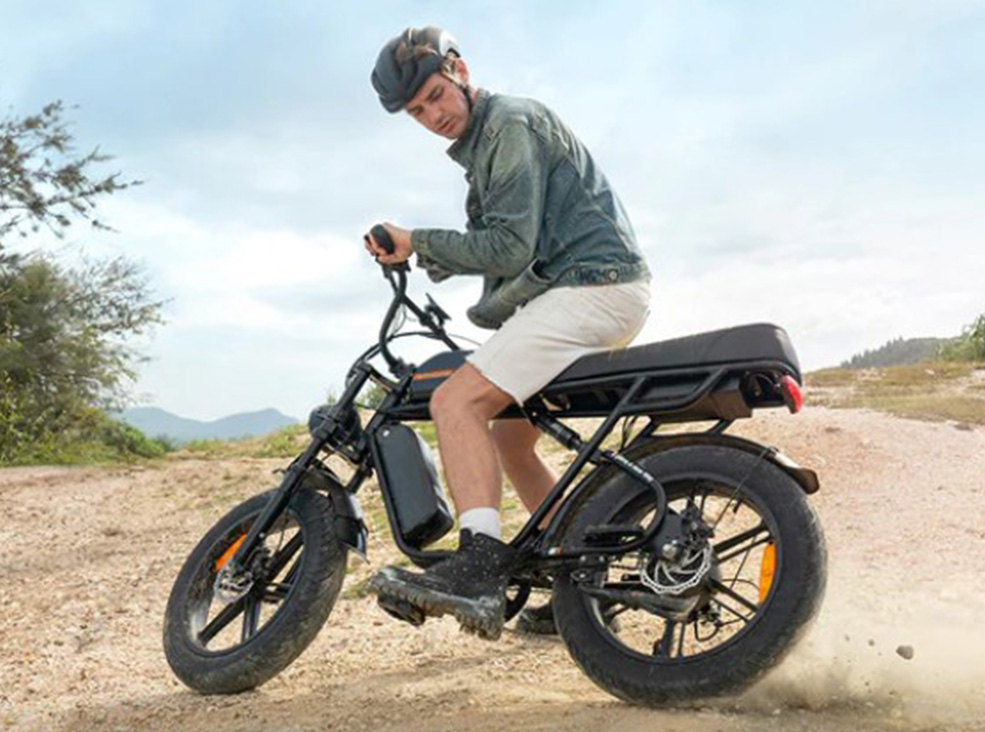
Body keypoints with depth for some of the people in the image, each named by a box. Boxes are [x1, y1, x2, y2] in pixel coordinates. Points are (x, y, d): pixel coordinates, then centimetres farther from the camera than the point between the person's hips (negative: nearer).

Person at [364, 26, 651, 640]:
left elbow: (510, 247, -16)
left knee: (457, 401, -23)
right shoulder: (483, 142, 25)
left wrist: (419, 241, -7)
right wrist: (429, 261, 18)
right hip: (602, 293, 11)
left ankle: (481, 570, -36)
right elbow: (507, 248, 28)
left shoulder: (510, 122, -7)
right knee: (506, 436, 16)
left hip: (592, 286, -11)